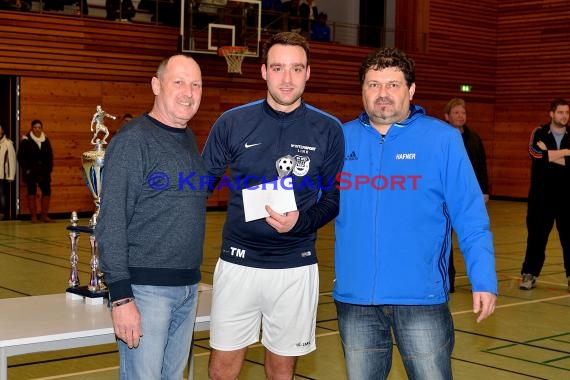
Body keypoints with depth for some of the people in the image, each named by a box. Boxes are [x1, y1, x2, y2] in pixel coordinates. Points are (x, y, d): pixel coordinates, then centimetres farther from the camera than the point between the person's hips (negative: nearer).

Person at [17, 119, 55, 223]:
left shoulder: (46, 140, 9)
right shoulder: (26, 140, -4)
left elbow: (50, 156, 15)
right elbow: (20, 156, -4)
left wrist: (49, 168, 4)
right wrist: (26, 169, -10)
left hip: (44, 172, 4)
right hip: (31, 172, -4)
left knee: (47, 191, 0)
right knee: (32, 192, 1)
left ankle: (45, 215, 9)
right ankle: (33, 216, 6)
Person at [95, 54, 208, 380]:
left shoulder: (190, 140, 12)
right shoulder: (134, 141, -10)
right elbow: (112, 223, -14)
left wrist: (191, 277, 12)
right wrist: (120, 297, -19)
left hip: (189, 287, 7)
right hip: (146, 288, -7)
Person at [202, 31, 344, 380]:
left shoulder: (328, 130, -2)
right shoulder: (232, 123, -2)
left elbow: (334, 198, 3)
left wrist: (301, 222, -17)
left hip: (296, 268, 0)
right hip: (238, 263, 0)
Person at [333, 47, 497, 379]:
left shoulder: (443, 139, -5)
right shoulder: (341, 139, 4)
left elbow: (471, 218, -5)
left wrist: (484, 280, -10)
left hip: (421, 296, -3)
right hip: (354, 295, 3)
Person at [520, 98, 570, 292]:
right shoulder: (539, 133, 1)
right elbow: (535, 153, -18)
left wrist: (549, 154, -14)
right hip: (541, 196, -1)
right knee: (536, 236, 4)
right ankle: (529, 274, 14)